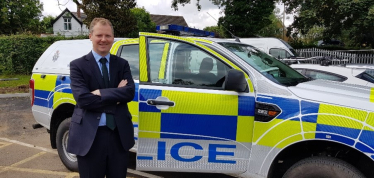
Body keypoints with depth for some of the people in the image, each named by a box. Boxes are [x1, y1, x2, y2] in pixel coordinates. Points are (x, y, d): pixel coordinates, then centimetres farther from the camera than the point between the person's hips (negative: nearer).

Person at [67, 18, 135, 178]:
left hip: (119, 134, 3)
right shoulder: (78, 65, -1)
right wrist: (116, 96, -11)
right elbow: (82, 99, -15)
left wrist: (101, 93, -16)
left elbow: (130, 92, -7)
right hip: (89, 136, -3)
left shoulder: (122, 64, 8)